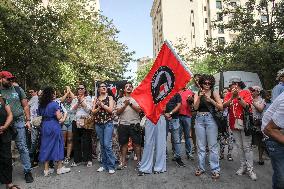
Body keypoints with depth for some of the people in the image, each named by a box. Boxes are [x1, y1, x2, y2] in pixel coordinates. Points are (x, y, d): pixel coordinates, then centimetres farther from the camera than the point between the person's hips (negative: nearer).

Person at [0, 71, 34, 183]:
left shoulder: (18, 90, 4)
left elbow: (25, 106, 5)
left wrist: (28, 120, -1)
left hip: (18, 122, -1)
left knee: (22, 148, 1)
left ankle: (27, 171, 9)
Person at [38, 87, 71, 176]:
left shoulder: (41, 105, 6)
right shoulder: (54, 104, -12)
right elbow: (58, 117, -16)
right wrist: (61, 114, 3)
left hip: (44, 126, 6)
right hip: (54, 126, -5)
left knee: (46, 146, 10)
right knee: (57, 145, 6)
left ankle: (46, 169, 16)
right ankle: (60, 168, 15)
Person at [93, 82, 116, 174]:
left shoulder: (110, 98, 5)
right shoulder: (96, 99, 13)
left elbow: (111, 109, -7)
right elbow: (93, 111, 6)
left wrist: (102, 104, -10)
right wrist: (99, 108, -11)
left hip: (108, 123, -4)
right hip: (98, 124, 4)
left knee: (107, 144, -12)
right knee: (102, 145, 9)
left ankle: (111, 166, -4)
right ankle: (104, 165, 18)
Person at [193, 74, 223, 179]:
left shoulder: (214, 93, 2)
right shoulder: (197, 94, 7)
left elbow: (221, 107, -4)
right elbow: (195, 107, -5)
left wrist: (211, 100, -17)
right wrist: (200, 97, -17)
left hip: (211, 119, -2)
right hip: (199, 119, 2)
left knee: (212, 145, -1)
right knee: (200, 145, 9)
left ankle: (215, 169, 9)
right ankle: (201, 167, 21)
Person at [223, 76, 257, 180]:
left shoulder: (246, 92, 2)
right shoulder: (229, 94, 9)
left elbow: (246, 105, -11)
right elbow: (224, 105, -6)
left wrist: (238, 96, -19)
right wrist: (232, 97, -18)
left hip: (244, 122, -3)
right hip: (234, 123, 4)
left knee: (247, 146, -1)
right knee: (239, 146, 10)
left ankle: (250, 169, 6)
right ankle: (243, 166, 20)